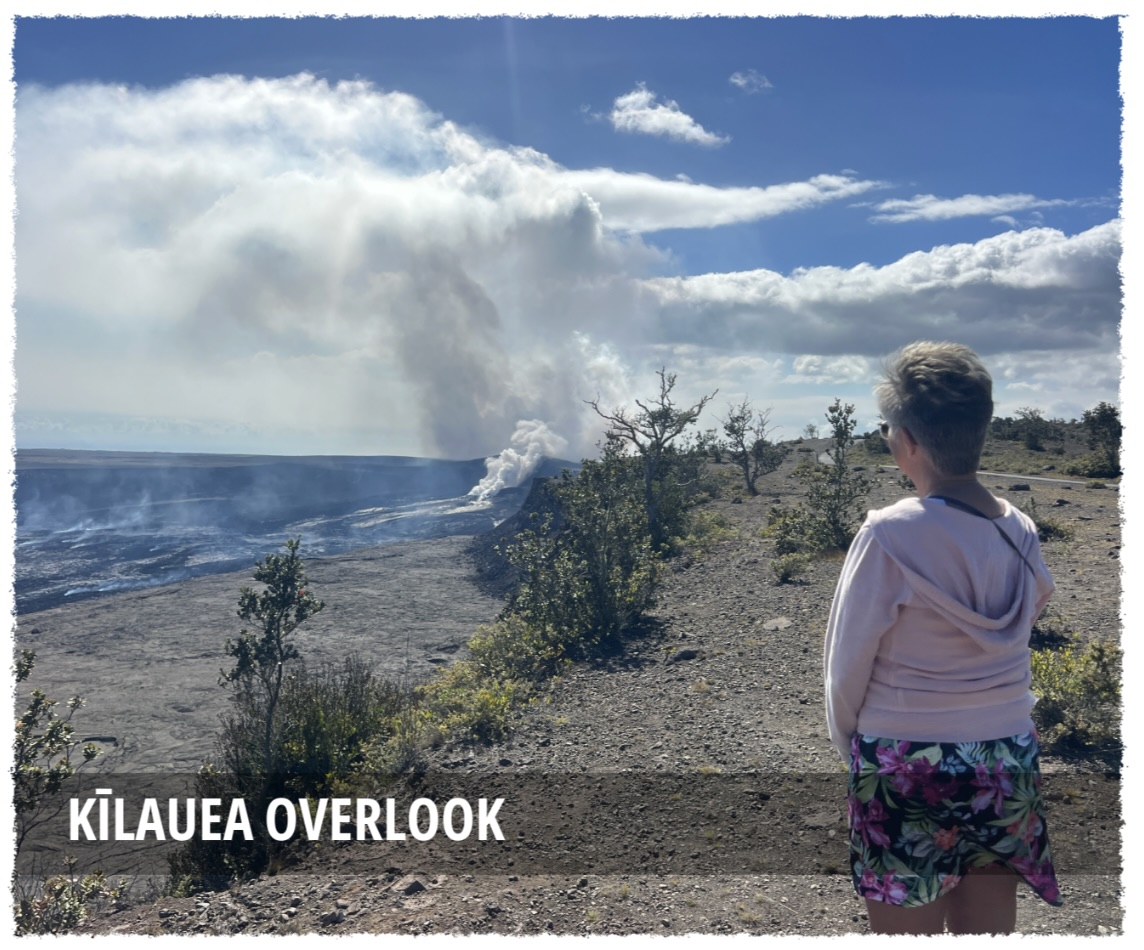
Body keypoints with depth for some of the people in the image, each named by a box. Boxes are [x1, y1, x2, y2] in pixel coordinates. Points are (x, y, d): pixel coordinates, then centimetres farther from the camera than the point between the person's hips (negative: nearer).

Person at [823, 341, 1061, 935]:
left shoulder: (890, 536, -19)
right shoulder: (1020, 531, -3)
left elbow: (847, 663, -11)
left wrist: (847, 741, 7)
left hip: (907, 771, -5)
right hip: (1006, 763, 5)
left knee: (905, 927, 11)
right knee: (990, 928, 18)